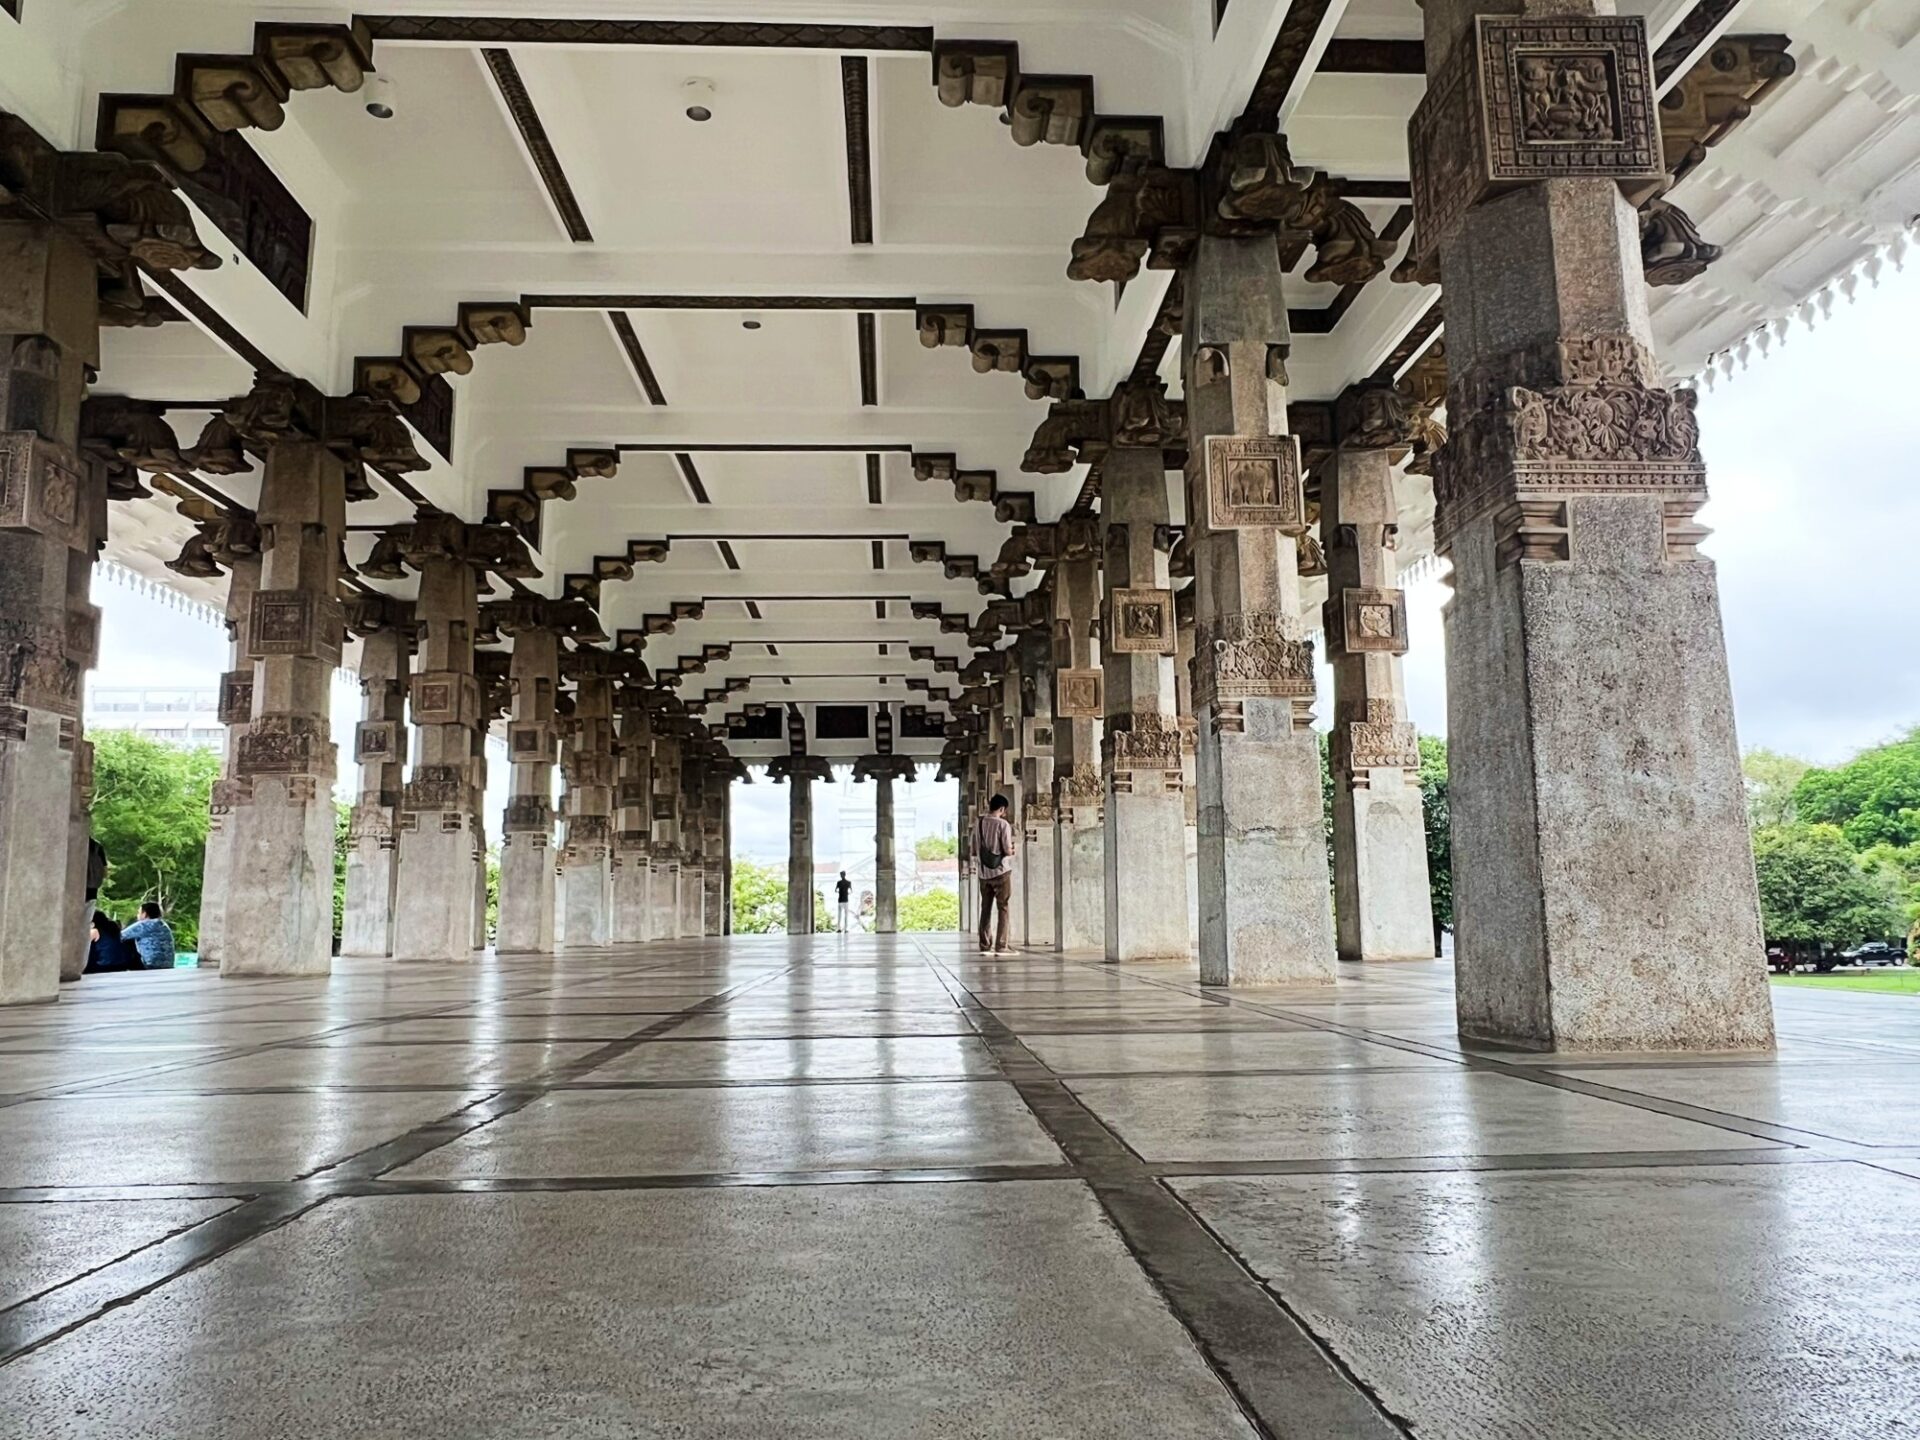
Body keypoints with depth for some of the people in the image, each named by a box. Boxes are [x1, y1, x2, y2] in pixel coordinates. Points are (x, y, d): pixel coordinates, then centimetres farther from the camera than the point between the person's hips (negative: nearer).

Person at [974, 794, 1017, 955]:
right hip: (1001, 871, -5)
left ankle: (984, 946, 9)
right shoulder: (1003, 824, -13)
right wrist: (1012, 850, 7)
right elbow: (1008, 851, -14)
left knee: (985, 909, 10)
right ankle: (1000, 946, -3)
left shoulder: (978, 823, 3)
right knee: (1003, 909, 1)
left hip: (984, 872, 5)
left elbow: (974, 850, 8)